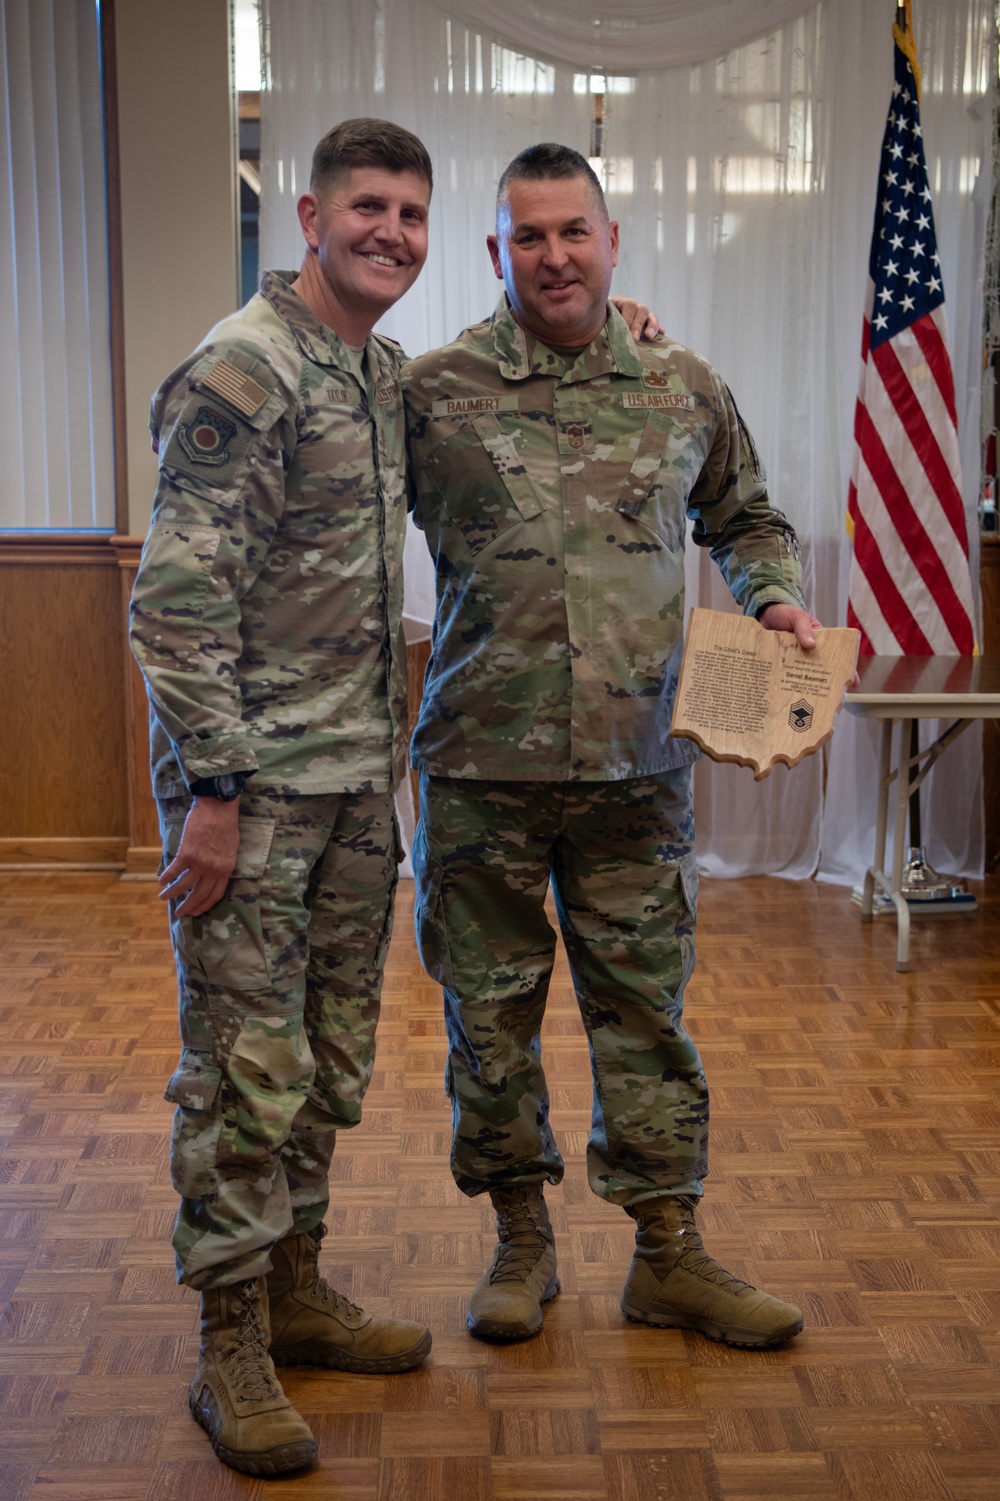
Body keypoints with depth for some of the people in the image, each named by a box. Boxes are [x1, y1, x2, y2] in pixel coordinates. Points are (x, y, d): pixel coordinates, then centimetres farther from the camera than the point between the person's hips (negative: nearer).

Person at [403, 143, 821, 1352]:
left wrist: (775, 596, 4)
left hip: (636, 766, 2)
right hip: (480, 766, -1)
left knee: (645, 1009, 9)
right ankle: (521, 1241, 29)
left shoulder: (684, 388, 7)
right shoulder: (435, 390, -1)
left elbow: (744, 517, 22)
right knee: (491, 1013, 9)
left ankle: (670, 1256, 23)